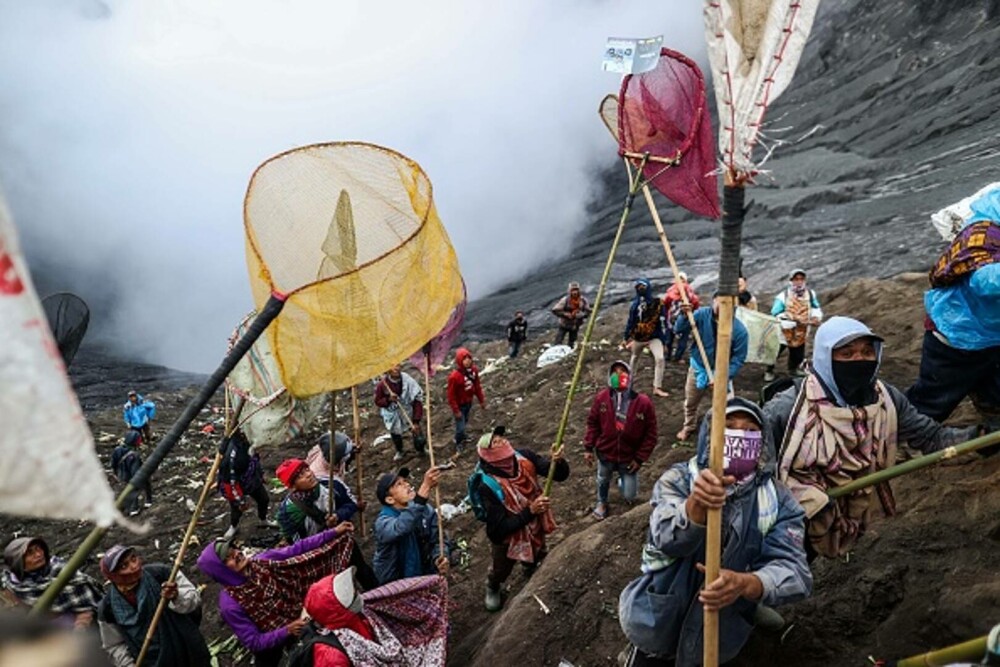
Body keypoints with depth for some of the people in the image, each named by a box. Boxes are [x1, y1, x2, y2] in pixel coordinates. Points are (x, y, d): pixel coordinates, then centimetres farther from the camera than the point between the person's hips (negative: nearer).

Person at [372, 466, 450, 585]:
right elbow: (401, 527, -47)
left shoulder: (426, 511, -9)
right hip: (394, 583, -3)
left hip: (424, 575, 3)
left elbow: (436, 541, -4)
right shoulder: (383, 522, -25)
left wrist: (439, 558, -28)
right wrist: (425, 487, -57)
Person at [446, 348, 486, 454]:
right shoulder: (454, 376, -33)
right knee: (460, 425, 6)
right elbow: (451, 395, -23)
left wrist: (481, 400, 8)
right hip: (460, 405, -6)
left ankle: (461, 435, 56)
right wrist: (456, 410, -19)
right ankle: (459, 444, 34)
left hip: (469, 402, 6)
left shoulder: (473, 370, -14)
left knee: (465, 422, 28)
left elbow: (477, 386, 2)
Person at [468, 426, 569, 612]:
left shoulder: (524, 457, -25)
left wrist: (558, 462, -45)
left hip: (535, 527, 4)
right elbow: (501, 527, -32)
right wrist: (530, 511, -40)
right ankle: (492, 588, 60)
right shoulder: (487, 486, -36)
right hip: (508, 537, -4)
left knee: (537, 557, 33)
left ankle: (530, 568, 70)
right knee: (501, 569, 25)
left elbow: (560, 475, -22)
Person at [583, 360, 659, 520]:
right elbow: (592, 423, -4)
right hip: (605, 453, 1)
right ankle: (602, 502, 60)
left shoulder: (643, 402, -21)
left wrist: (640, 458, -10)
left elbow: (650, 434, -12)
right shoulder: (601, 398, -17)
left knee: (629, 496, 11)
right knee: (603, 481, 27)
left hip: (629, 458, -1)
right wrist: (588, 448, -5)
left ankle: (623, 483, 48)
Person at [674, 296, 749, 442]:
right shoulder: (703, 314, -19)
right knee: (690, 402, 23)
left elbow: (738, 359, -16)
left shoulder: (739, 330, -22)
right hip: (698, 367, 2)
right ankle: (689, 427, 51)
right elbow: (680, 328, -20)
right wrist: (684, 315, -41)